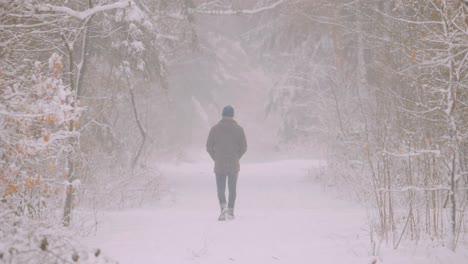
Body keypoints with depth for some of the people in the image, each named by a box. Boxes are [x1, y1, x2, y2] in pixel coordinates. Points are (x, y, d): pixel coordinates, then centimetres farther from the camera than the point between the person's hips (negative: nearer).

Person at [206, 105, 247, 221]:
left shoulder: (215, 129, -2)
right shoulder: (239, 129, -2)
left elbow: (209, 146, -2)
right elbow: (244, 147, -2)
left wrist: (216, 158, 11)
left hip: (219, 165, 0)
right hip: (234, 165, 0)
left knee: (221, 188, 7)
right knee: (232, 188, 11)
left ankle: (223, 206, -17)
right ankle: (230, 211, 9)